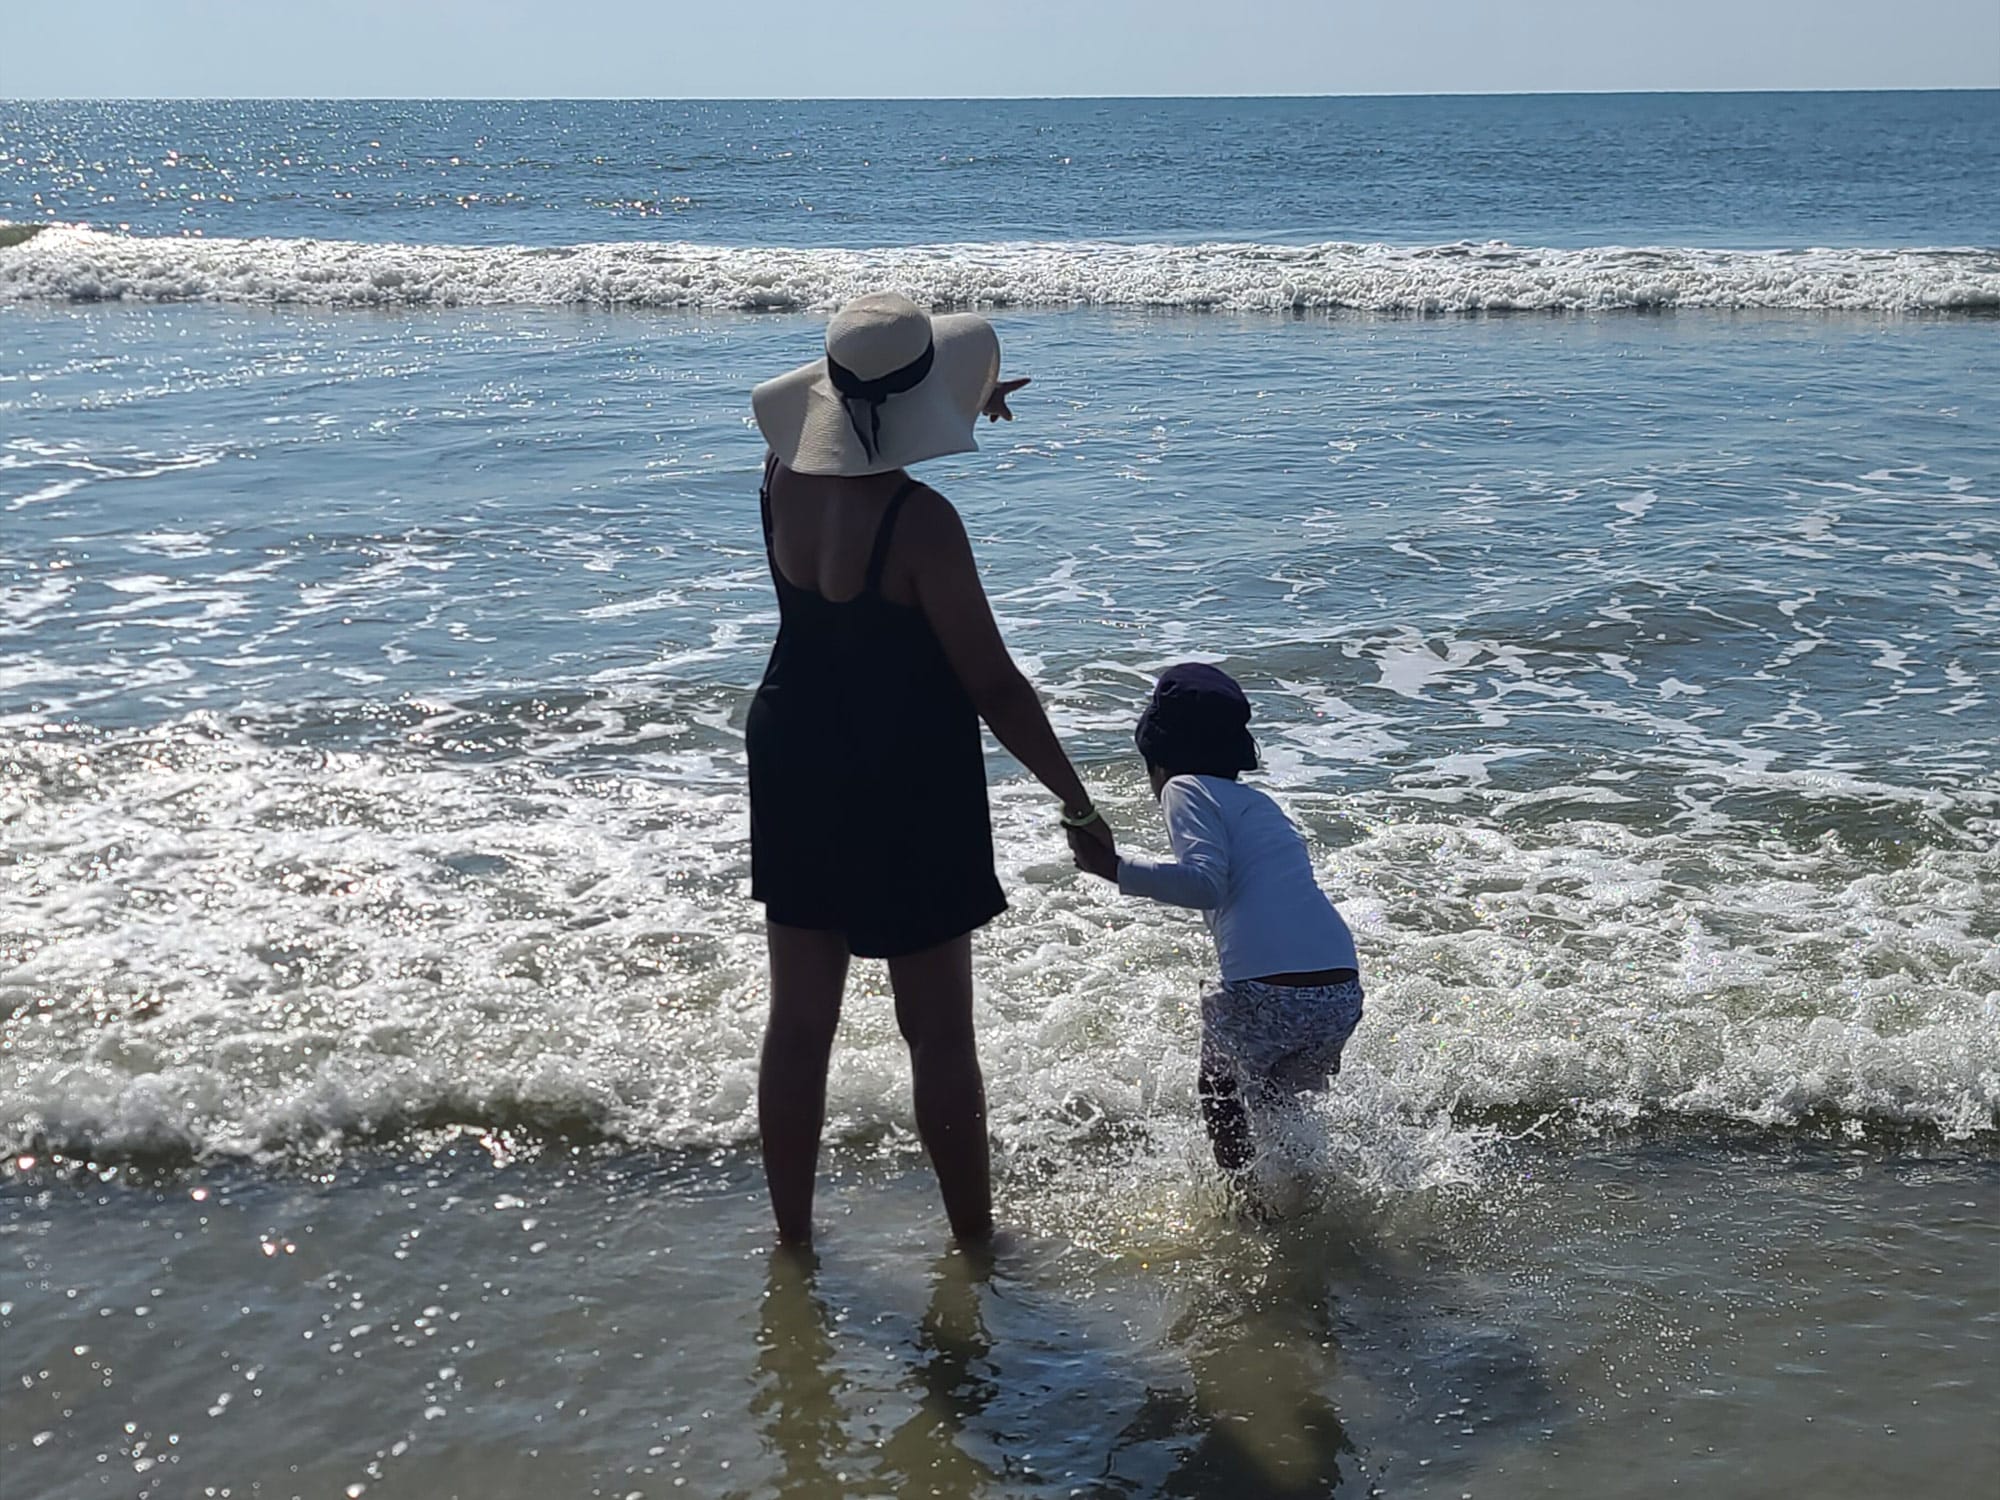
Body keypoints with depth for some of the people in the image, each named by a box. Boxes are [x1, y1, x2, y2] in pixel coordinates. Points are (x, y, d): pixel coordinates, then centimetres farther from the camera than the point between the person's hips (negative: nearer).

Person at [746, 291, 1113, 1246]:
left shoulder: (784, 476, -5)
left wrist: (961, 407, 31)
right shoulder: (921, 524, -24)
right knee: (939, 1034, 9)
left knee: (798, 1021, 16)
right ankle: (974, 1240, 22)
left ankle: (792, 1236, 28)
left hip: (795, 770, 6)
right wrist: (1079, 804, -10)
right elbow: (995, 689, -20)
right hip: (906, 787, -6)